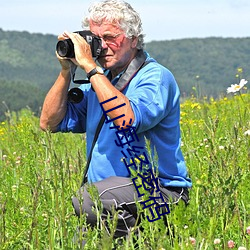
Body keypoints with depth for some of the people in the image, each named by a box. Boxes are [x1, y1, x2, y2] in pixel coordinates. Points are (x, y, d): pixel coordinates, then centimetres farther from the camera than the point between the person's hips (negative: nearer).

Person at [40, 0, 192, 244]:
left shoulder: (156, 78, -7)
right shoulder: (98, 80, 15)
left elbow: (128, 120, -27)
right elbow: (50, 123, 13)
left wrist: (90, 67, -22)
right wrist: (66, 72, 2)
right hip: (109, 191, 6)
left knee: (86, 200, -32)